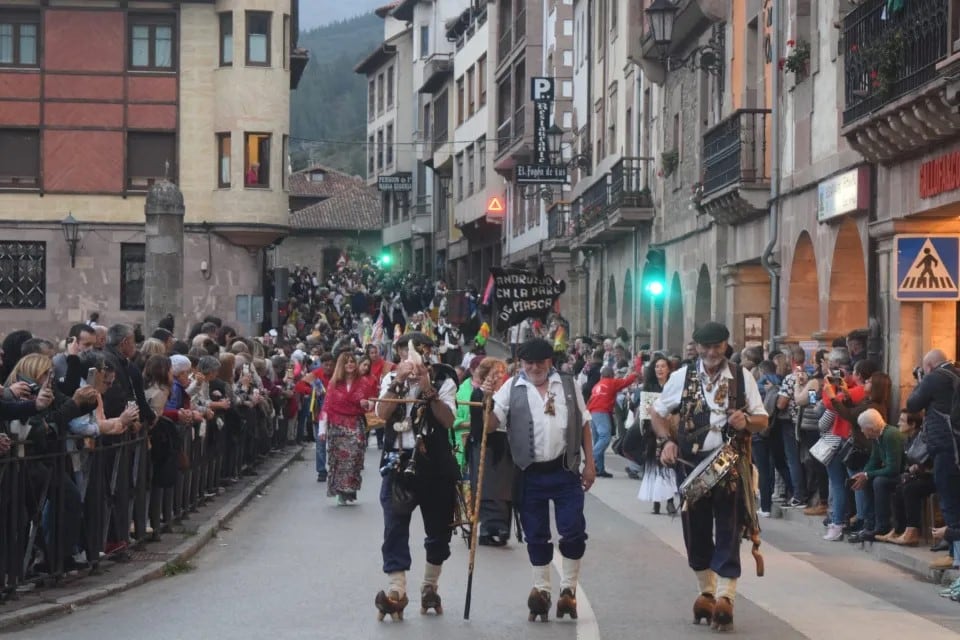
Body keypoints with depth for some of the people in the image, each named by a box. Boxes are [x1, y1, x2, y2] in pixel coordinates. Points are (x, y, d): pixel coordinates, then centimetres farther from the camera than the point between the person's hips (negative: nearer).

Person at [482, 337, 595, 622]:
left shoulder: (567, 385, 6)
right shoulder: (511, 388, 2)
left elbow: (584, 425, 11)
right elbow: (491, 424, -4)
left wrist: (590, 463, 7)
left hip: (566, 472, 0)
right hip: (531, 474, 0)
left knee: (573, 531, -2)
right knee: (536, 535, 7)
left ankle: (568, 588, 13)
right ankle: (541, 589, 20)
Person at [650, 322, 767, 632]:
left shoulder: (743, 377, 4)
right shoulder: (682, 377, 5)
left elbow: (763, 420, 7)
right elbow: (656, 411, 14)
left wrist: (746, 422, -16)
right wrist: (668, 441, -3)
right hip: (692, 464, 2)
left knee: (728, 530, -7)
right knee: (696, 530, 8)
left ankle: (725, 597, -9)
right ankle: (706, 591, 26)